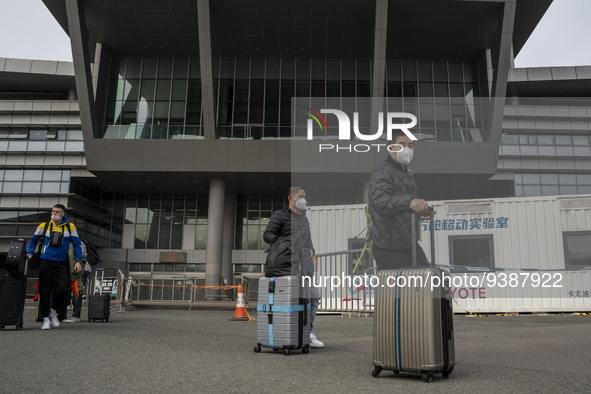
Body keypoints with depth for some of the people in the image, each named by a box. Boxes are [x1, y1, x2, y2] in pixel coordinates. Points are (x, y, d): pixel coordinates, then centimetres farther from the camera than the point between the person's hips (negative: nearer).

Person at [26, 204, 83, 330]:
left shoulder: (70, 227, 3)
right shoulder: (44, 226, 5)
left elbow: (76, 244, 5)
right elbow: (33, 240, 17)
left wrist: (78, 261, -3)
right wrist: (29, 253, 4)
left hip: (62, 264, 0)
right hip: (46, 263, 1)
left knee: (62, 290, -10)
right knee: (45, 291, 2)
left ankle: (53, 310, 18)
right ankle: (46, 318, 15)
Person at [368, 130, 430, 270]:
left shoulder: (406, 174, 18)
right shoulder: (383, 172, -14)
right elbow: (378, 201, -36)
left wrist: (418, 212, 9)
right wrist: (408, 201, -51)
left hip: (408, 243, 10)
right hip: (389, 249, -9)